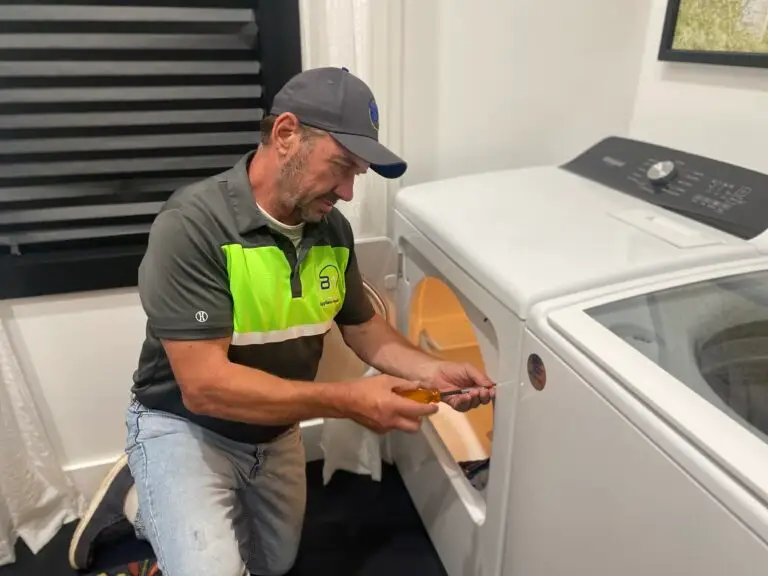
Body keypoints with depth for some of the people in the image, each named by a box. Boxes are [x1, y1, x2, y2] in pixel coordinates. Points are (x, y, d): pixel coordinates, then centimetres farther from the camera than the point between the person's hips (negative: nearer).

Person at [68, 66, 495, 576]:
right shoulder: (193, 225, -30)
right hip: (185, 426, -6)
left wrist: (433, 371, -16)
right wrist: (348, 401, -36)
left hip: (277, 433, 6)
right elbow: (205, 386, -33)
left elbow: (365, 329, 1)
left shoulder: (333, 230, -10)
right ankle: (140, 498, 5)